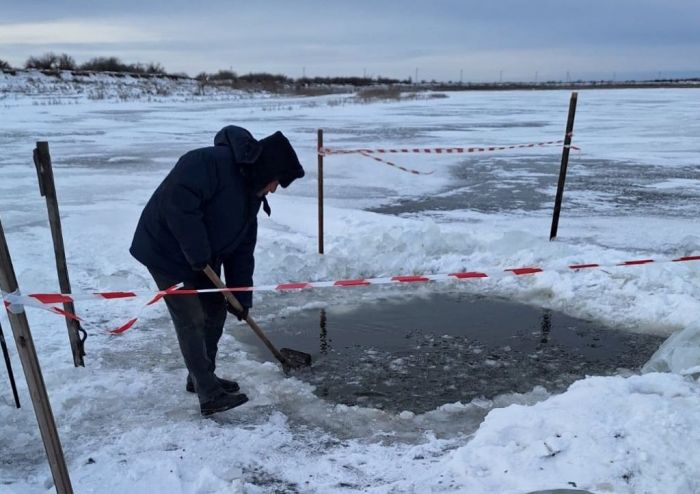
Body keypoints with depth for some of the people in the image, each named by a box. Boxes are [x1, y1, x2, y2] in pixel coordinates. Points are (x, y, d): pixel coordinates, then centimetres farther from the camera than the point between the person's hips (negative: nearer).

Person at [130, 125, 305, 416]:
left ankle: (201, 377, 30)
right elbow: (177, 203, -34)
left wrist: (241, 296, 2)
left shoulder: (252, 194, 3)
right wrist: (198, 254, -28)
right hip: (167, 252, -9)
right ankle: (210, 395, 4)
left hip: (201, 261, 9)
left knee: (215, 311, 13)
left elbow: (242, 247, 5)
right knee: (192, 321, -6)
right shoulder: (210, 162, -25)